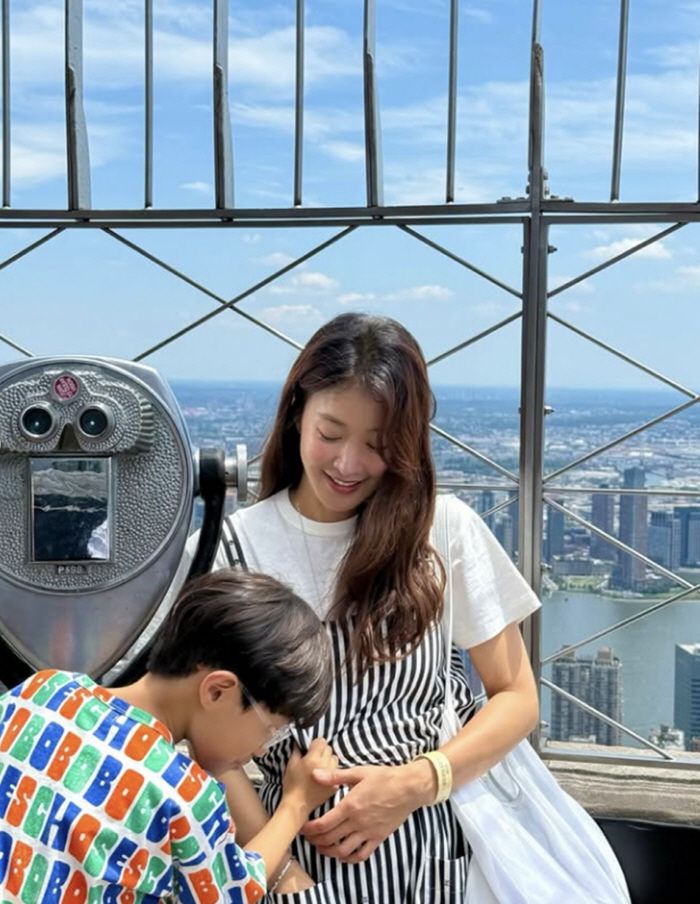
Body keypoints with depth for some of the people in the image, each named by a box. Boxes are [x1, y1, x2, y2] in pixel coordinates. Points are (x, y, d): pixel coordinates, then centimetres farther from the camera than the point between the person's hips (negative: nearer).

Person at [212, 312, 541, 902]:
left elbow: (516, 697, 0)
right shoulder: (235, 549, -6)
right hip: (309, 849, -1)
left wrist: (417, 783, -14)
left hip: (443, 842, 1)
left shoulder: (446, 528, -4)